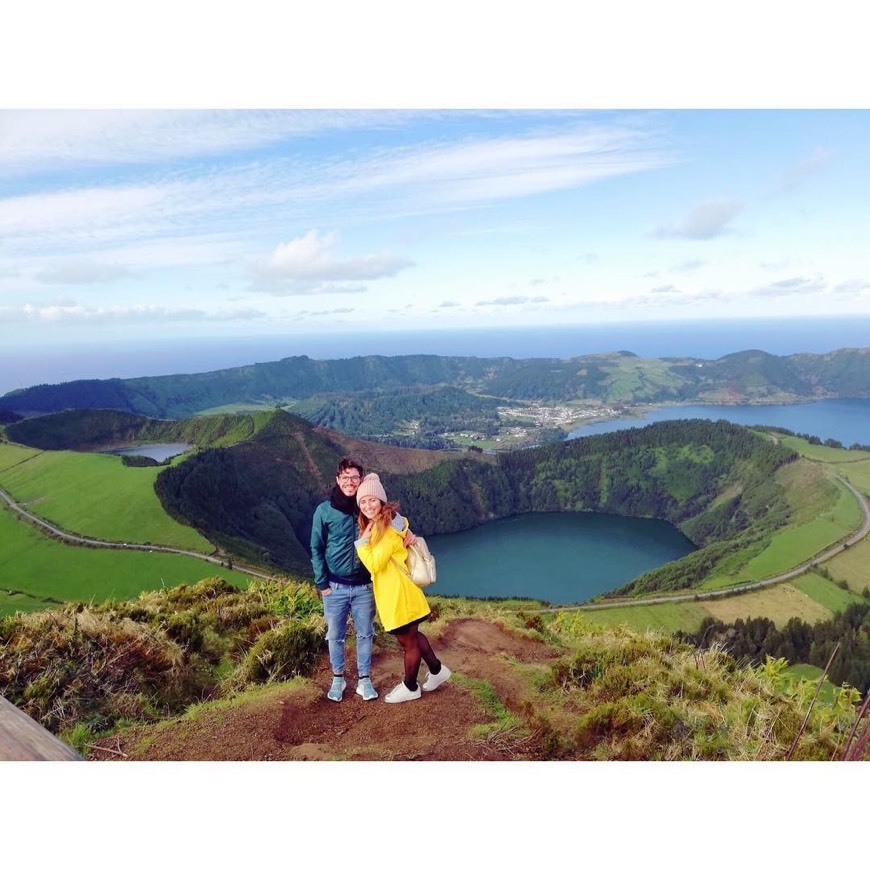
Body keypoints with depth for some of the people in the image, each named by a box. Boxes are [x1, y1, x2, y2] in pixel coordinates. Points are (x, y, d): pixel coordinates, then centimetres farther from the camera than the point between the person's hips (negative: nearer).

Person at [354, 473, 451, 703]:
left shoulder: (389, 529, -23)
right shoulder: (375, 526, 7)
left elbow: (374, 565, -24)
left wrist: (362, 541, -17)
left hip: (399, 594, -9)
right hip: (391, 594, 9)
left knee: (408, 642, 10)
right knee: (412, 636, 23)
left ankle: (410, 688, 26)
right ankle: (437, 670, 38)